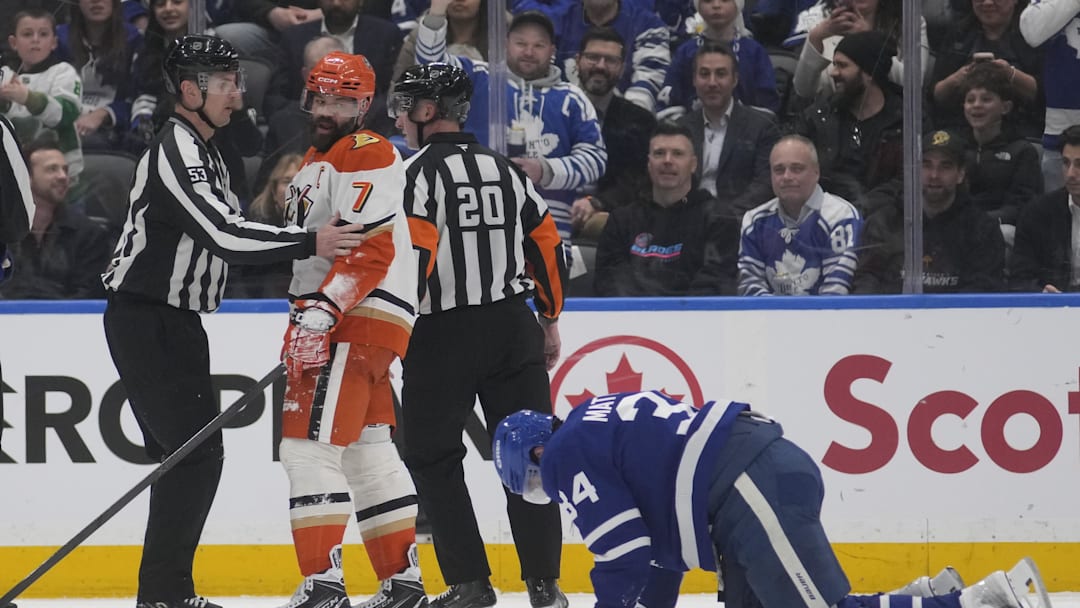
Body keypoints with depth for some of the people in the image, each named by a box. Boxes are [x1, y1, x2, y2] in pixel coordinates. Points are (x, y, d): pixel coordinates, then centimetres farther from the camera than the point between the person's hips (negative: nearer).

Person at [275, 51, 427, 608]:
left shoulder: (366, 154, -10)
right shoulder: (315, 161, 23)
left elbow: (371, 246, -21)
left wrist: (323, 310, -29)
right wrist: (302, 325, 29)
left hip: (362, 314, -11)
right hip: (326, 323, 11)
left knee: (311, 443, -16)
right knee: (367, 452, 13)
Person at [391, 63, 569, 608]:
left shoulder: (418, 173, -8)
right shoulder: (505, 171, 11)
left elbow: (412, 257, -18)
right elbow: (547, 246, 14)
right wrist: (549, 322, 22)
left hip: (443, 336, -6)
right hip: (513, 328, 6)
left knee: (433, 458, 5)